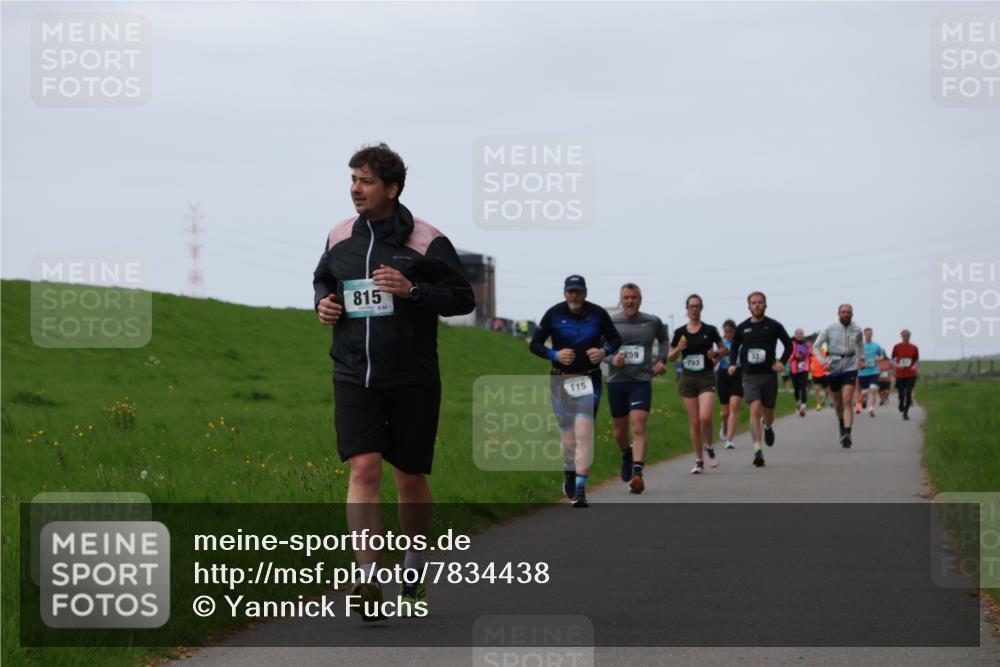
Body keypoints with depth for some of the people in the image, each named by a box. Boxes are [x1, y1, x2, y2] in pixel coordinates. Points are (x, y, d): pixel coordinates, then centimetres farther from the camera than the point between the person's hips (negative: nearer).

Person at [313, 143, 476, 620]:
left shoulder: (427, 241, -7)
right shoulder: (339, 236, 6)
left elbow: (464, 298, -5)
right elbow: (321, 279, 25)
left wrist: (413, 290, -20)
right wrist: (323, 302, 2)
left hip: (413, 381, -2)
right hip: (354, 378, 2)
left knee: (410, 478, 9)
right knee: (363, 469, -14)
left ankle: (415, 567, 33)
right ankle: (369, 583, -19)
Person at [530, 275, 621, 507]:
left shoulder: (598, 314, -1)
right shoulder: (553, 314, -2)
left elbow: (615, 339, 11)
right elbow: (535, 344, 3)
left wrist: (605, 351, -11)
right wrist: (555, 355, -16)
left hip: (589, 380, -1)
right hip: (561, 380, 1)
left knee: (584, 431, -15)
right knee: (568, 435, 3)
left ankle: (580, 488, -16)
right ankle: (569, 472, 35)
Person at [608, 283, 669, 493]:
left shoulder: (653, 322, 3)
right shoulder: (610, 322, 0)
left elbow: (663, 340, 24)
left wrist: (661, 360, 8)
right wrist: (611, 359, -13)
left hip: (642, 381, -2)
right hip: (616, 381, 2)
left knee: (638, 428, -17)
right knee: (620, 428, 14)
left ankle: (637, 474, -23)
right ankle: (626, 455, 47)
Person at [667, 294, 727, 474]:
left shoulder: (710, 330, 0)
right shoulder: (680, 332, 5)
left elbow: (724, 349, 11)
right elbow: (670, 357, 10)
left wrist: (716, 353, -10)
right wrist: (678, 349, -10)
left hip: (706, 378, -2)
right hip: (688, 378, 2)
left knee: (705, 417, -19)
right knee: (694, 422, 2)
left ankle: (709, 447, 9)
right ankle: (699, 461, 11)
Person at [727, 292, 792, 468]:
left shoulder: (774, 326, 1)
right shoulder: (742, 327, 6)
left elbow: (788, 344, 9)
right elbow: (734, 347, 18)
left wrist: (782, 362, -6)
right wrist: (732, 364, 1)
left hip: (769, 374, 0)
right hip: (750, 375, 0)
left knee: (768, 414, 8)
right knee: (755, 409, -18)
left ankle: (768, 427, 48)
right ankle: (757, 450, -20)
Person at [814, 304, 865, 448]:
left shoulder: (857, 330, 3)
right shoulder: (829, 329, -3)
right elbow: (816, 345, 4)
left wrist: (861, 358, 13)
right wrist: (823, 362, -7)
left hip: (850, 368, -1)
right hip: (834, 368, 1)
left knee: (848, 401, -16)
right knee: (838, 402, 13)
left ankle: (847, 434, -25)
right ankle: (842, 426, 41)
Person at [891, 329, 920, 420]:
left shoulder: (914, 348, 1)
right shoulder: (897, 347, 0)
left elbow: (917, 360, 9)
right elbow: (892, 359, 7)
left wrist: (915, 366, -13)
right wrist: (897, 365, -14)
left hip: (911, 374, 0)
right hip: (900, 374, 0)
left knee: (908, 393, -10)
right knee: (901, 394, 3)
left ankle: (906, 412, 0)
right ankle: (901, 406, 36)